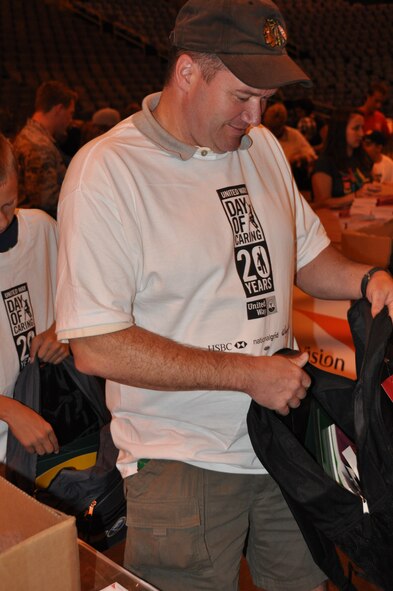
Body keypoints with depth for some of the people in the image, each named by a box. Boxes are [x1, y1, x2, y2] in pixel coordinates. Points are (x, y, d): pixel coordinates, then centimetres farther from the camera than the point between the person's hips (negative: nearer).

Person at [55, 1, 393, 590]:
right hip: (182, 463, -6)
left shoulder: (262, 146, 5)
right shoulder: (106, 170, -16)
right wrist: (250, 374, -20)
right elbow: (95, 347, -22)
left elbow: (309, 257, 16)